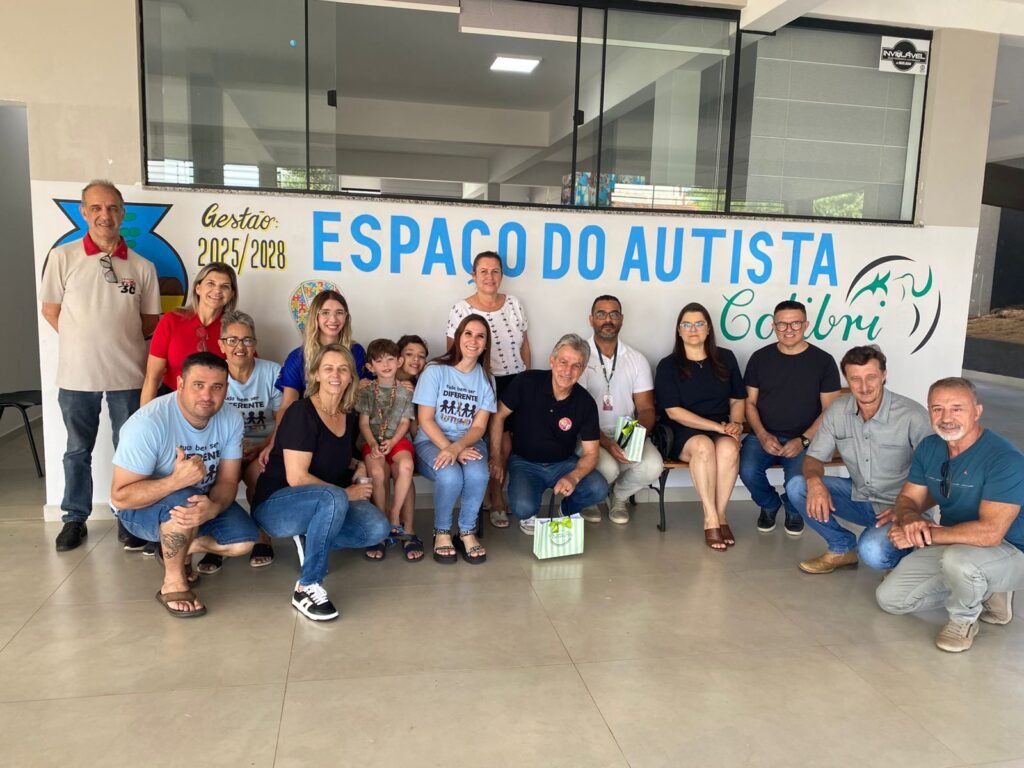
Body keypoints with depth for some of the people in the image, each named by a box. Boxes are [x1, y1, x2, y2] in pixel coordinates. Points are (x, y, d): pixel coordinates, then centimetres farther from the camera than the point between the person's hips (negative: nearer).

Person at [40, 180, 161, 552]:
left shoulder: (142, 266, 1)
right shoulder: (62, 257, -2)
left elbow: (151, 321, 8)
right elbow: (51, 311, 3)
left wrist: (117, 337, -1)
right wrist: (86, 341, 1)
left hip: (127, 374, 1)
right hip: (77, 374, 0)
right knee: (78, 450, 13)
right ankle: (75, 518, 28)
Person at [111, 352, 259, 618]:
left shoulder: (231, 419, -16)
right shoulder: (149, 422, -31)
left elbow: (228, 481, -13)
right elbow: (120, 496, -30)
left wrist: (213, 507, -37)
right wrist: (177, 480, -46)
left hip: (203, 499, 5)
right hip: (141, 506, -5)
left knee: (244, 541, -14)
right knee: (183, 501, -37)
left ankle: (179, 549, 14)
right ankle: (173, 583, -13)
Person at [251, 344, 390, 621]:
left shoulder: (350, 416, 3)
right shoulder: (301, 413, -18)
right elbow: (297, 478, -22)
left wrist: (357, 466, 2)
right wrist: (346, 493, -17)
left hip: (323, 504, 7)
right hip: (275, 504, -7)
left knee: (377, 528, -19)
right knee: (333, 498, -39)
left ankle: (311, 540, 6)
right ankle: (307, 588, -25)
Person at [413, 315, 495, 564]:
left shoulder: (486, 378, 4)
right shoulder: (435, 370, -6)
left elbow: (479, 427, -2)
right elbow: (425, 419, -9)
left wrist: (457, 447, -22)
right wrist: (449, 449, -22)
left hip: (468, 442, 3)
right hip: (432, 442, -2)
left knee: (477, 474, -32)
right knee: (450, 476, -34)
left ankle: (467, 531, -6)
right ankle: (441, 532, -6)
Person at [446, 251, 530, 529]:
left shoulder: (514, 304, 6)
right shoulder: (461, 310, -6)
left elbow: (525, 344, 13)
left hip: (516, 382, 4)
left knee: (503, 442, 3)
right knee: (499, 444, -3)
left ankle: (494, 497, 24)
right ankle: (495, 500, 19)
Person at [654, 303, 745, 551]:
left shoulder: (726, 358, 10)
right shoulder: (668, 365, 1)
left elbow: (737, 400, 14)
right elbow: (673, 411, -7)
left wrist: (735, 423, -8)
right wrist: (716, 426, -14)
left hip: (723, 430, 2)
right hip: (684, 434, -2)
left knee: (728, 448, -33)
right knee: (703, 446, -36)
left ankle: (719, 514, -19)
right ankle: (711, 518, -26)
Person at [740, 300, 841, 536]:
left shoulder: (823, 361, 1)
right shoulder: (760, 358, 5)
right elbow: (750, 402, 7)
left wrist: (803, 440, -14)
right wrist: (762, 435, -10)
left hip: (804, 439, -1)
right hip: (764, 436, 2)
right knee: (747, 470, -27)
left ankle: (793, 509, 12)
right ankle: (769, 505, 10)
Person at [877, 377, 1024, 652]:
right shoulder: (928, 447, -5)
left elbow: (990, 532, -34)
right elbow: (908, 498, 1)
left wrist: (925, 535, -30)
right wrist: (911, 520, -24)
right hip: (950, 545, 7)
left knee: (957, 559, -40)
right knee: (890, 598, 0)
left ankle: (965, 618, -6)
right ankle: (983, 591, 15)